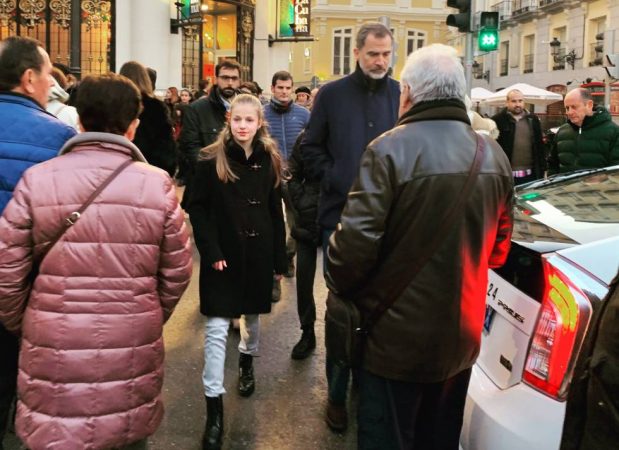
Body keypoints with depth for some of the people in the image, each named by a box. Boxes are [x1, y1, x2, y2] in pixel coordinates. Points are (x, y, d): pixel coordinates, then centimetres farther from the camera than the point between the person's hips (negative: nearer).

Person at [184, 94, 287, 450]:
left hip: (258, 253, 3)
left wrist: (280, 259, 4)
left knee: (253, 315, 20)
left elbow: (276, 213, 5)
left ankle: (247, 361, 50)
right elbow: (197, 209, -7)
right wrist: (211, 252, -16)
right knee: (217, 328, -4)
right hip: (223, 255, -3)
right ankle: (215, 409, 0)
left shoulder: (270, 161, 2)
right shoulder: (211, 161, -7)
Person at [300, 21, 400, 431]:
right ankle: (337, 393, 19)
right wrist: (340, 184, -8)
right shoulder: (331, 94, 2)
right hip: (341, 217, -1)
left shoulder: (404, 96, 2)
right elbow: (311, 150, 4)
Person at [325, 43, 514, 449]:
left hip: (398, 334, -6)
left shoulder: (390, 150, -19)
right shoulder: (495, 156, 2)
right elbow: (499, 246, 10)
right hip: (462, 333, 6)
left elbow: (357, 238, -21)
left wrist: (339, 284, -2)